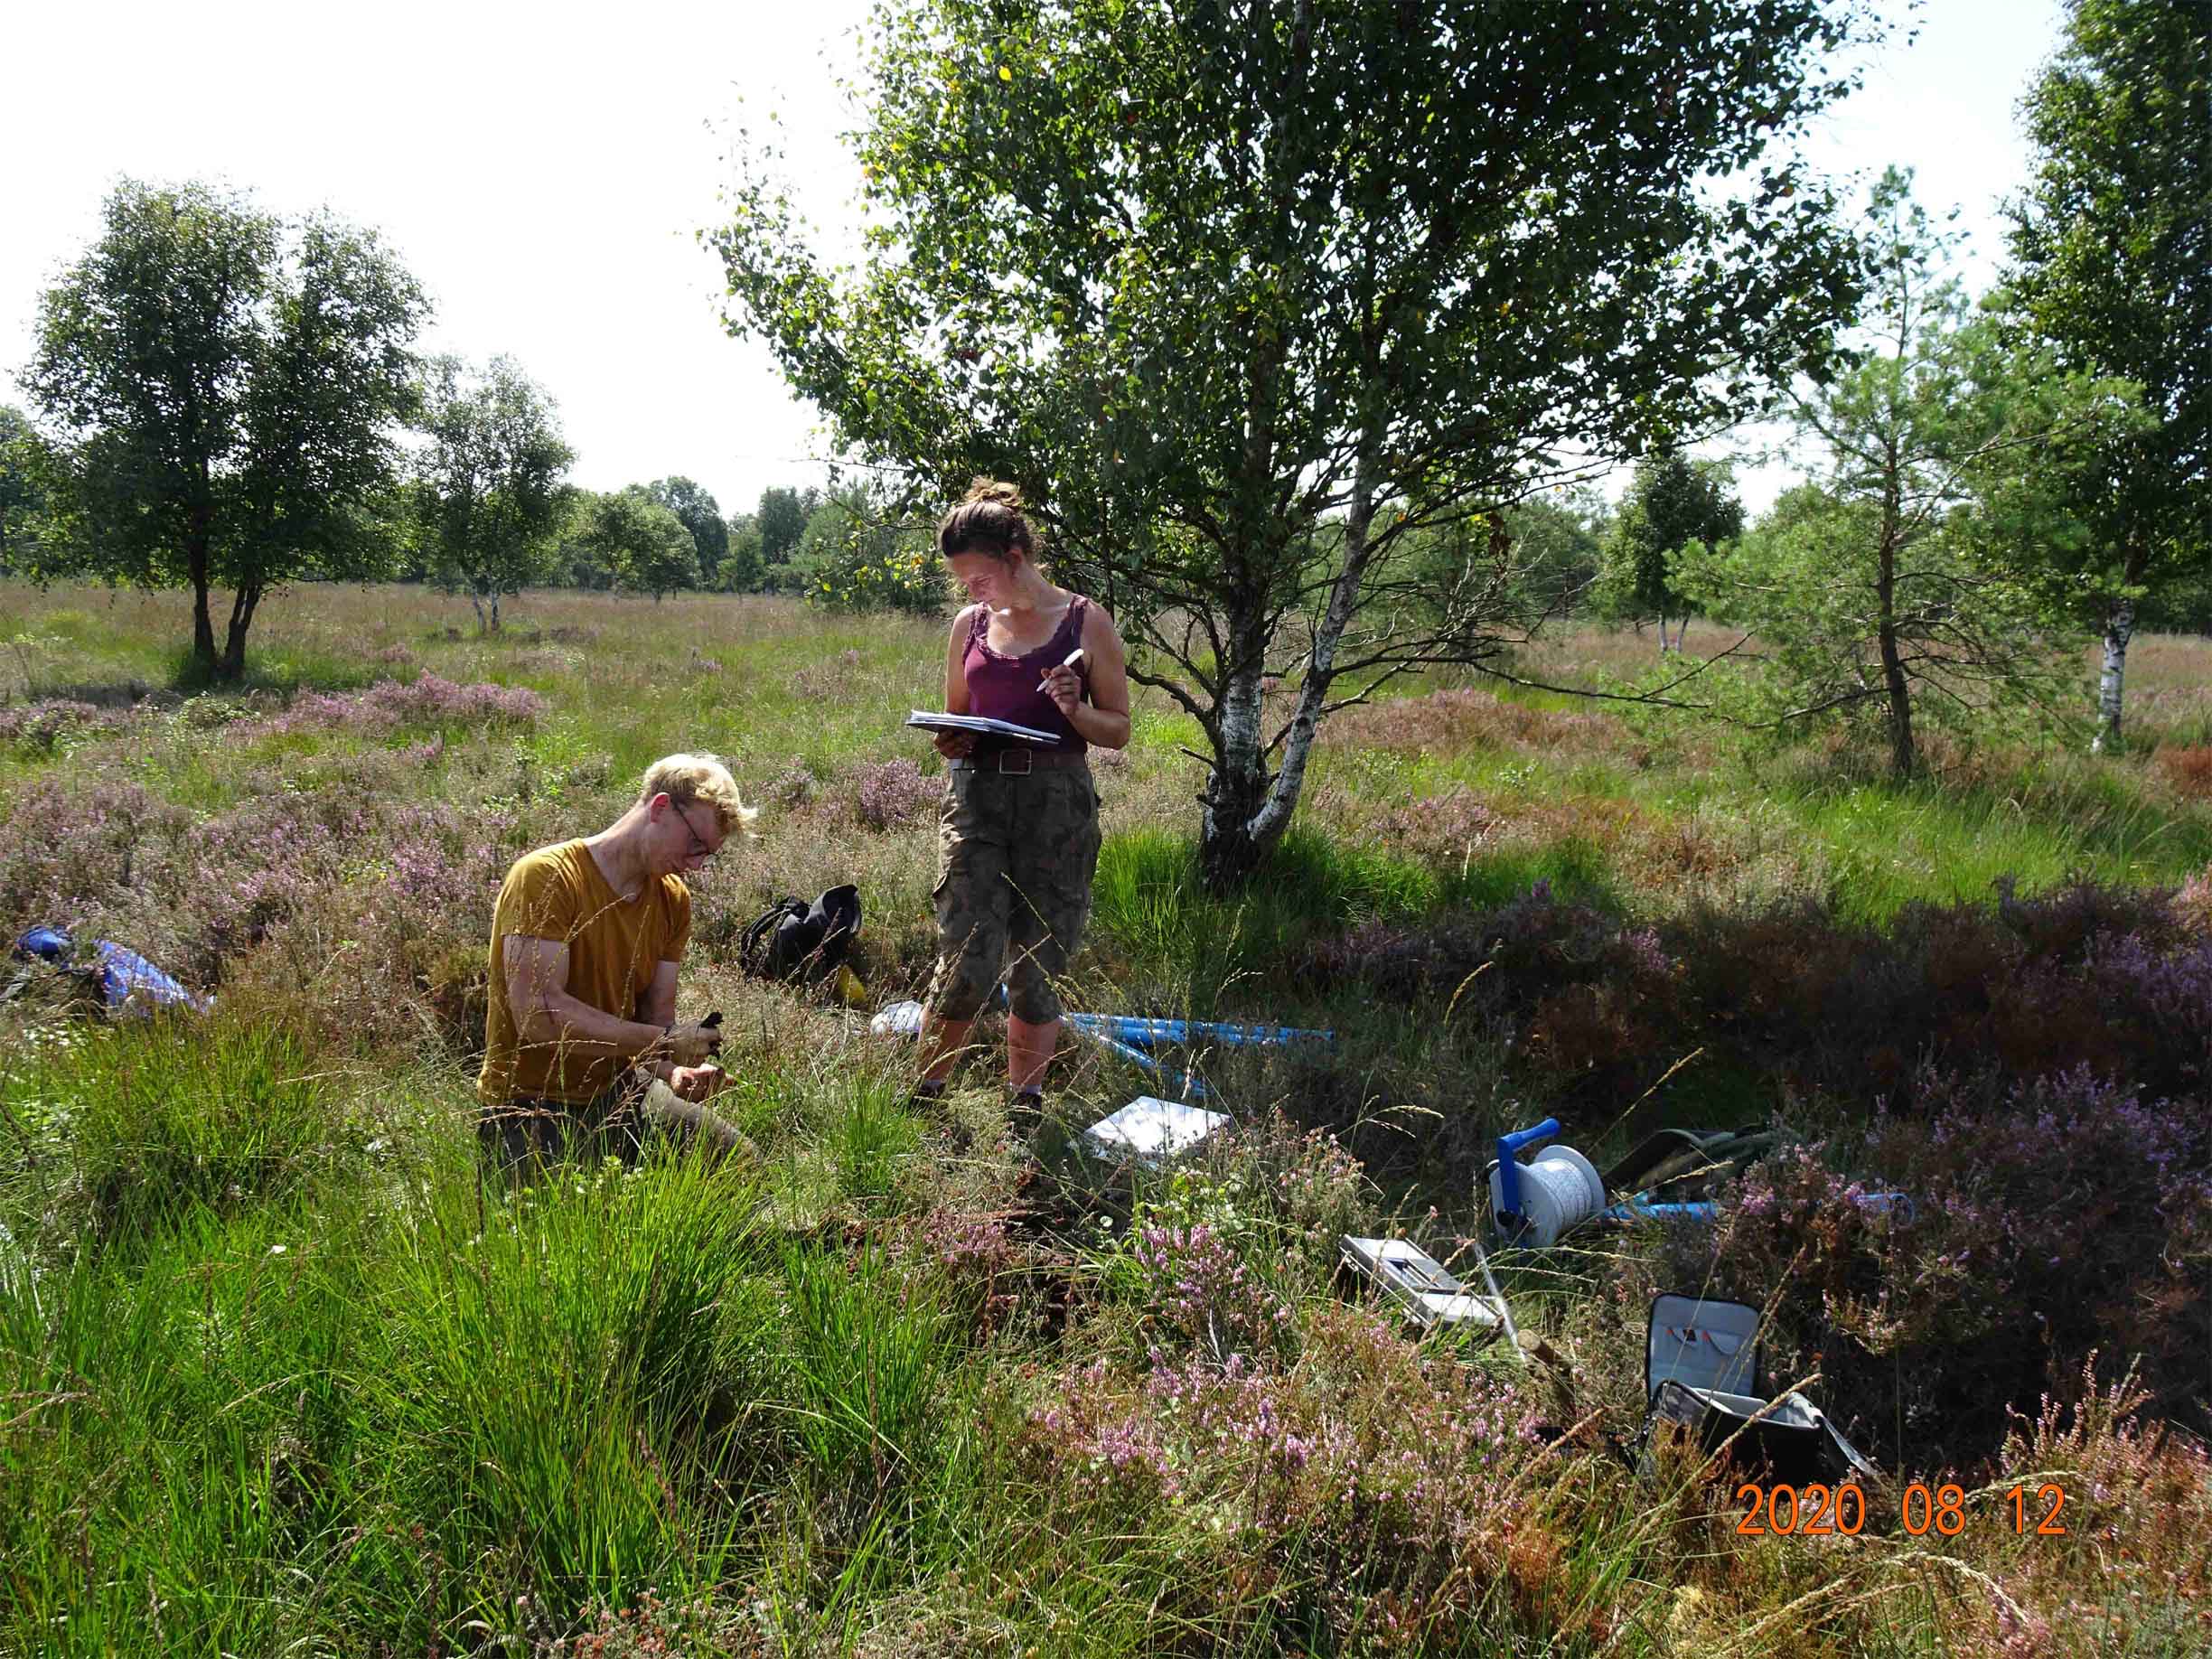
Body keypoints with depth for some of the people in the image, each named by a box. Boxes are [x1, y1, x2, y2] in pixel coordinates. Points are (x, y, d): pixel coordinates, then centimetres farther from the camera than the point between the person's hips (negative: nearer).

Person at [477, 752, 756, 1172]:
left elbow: (656, 1018, 3)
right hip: (532, 1107, -7)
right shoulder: (545, 877, -17)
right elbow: (539, 1014, -26)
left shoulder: (673, 900, 6)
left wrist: (675, 1069, -20)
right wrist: (666, 1042, -26)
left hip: (619, 1091, 7)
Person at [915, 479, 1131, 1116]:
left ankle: (1024, 1109, 21)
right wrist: (949, 742, -1)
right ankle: (922, 1096, 9)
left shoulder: (1086, 622, 2)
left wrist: (1074, 709, -15)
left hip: (1057, 802, -1)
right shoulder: (970, 625, 11)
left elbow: (1119, 730, 5)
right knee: (968, 965, -10)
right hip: (977, 795, 2)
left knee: (1036, 973, 4)